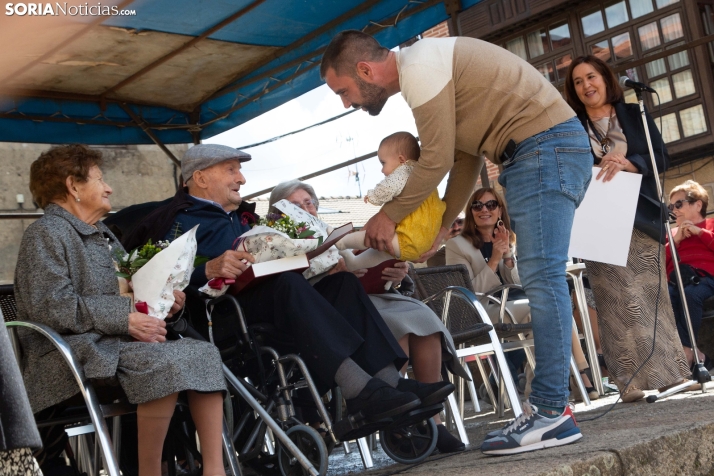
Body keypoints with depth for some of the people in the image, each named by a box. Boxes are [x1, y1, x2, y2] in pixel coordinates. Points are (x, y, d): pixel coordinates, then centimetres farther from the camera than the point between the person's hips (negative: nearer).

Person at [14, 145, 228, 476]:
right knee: (166, 363, -33)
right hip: (72, 349, -9)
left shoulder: (103, 236, 24)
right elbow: (51, 307, -17)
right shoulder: (45, 233, -4)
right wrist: (125, 320, -21)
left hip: (111, 340, 9)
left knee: (203, 354, -11)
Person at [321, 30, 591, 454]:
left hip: (544, 146, -10)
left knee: (541, 278, -14)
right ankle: (552, 407, 9)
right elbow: (465, 157, 18)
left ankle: (550, 413, -14)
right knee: (542, 279, 7)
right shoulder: (426, 68, 18)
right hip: (549, 150, 10)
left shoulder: (419, 67, -13)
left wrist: (388, 216, -1)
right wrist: (442, 227, 14)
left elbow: (437, 161, -13)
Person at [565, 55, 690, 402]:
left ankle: (665, 372, 3)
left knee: (651, 292, -2)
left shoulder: (634, 115, 11)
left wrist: (626, 164, -16)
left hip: (640, 219, 0)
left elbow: (661, 157, 1)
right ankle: (632, 380, -9)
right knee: (618, 300, -7)